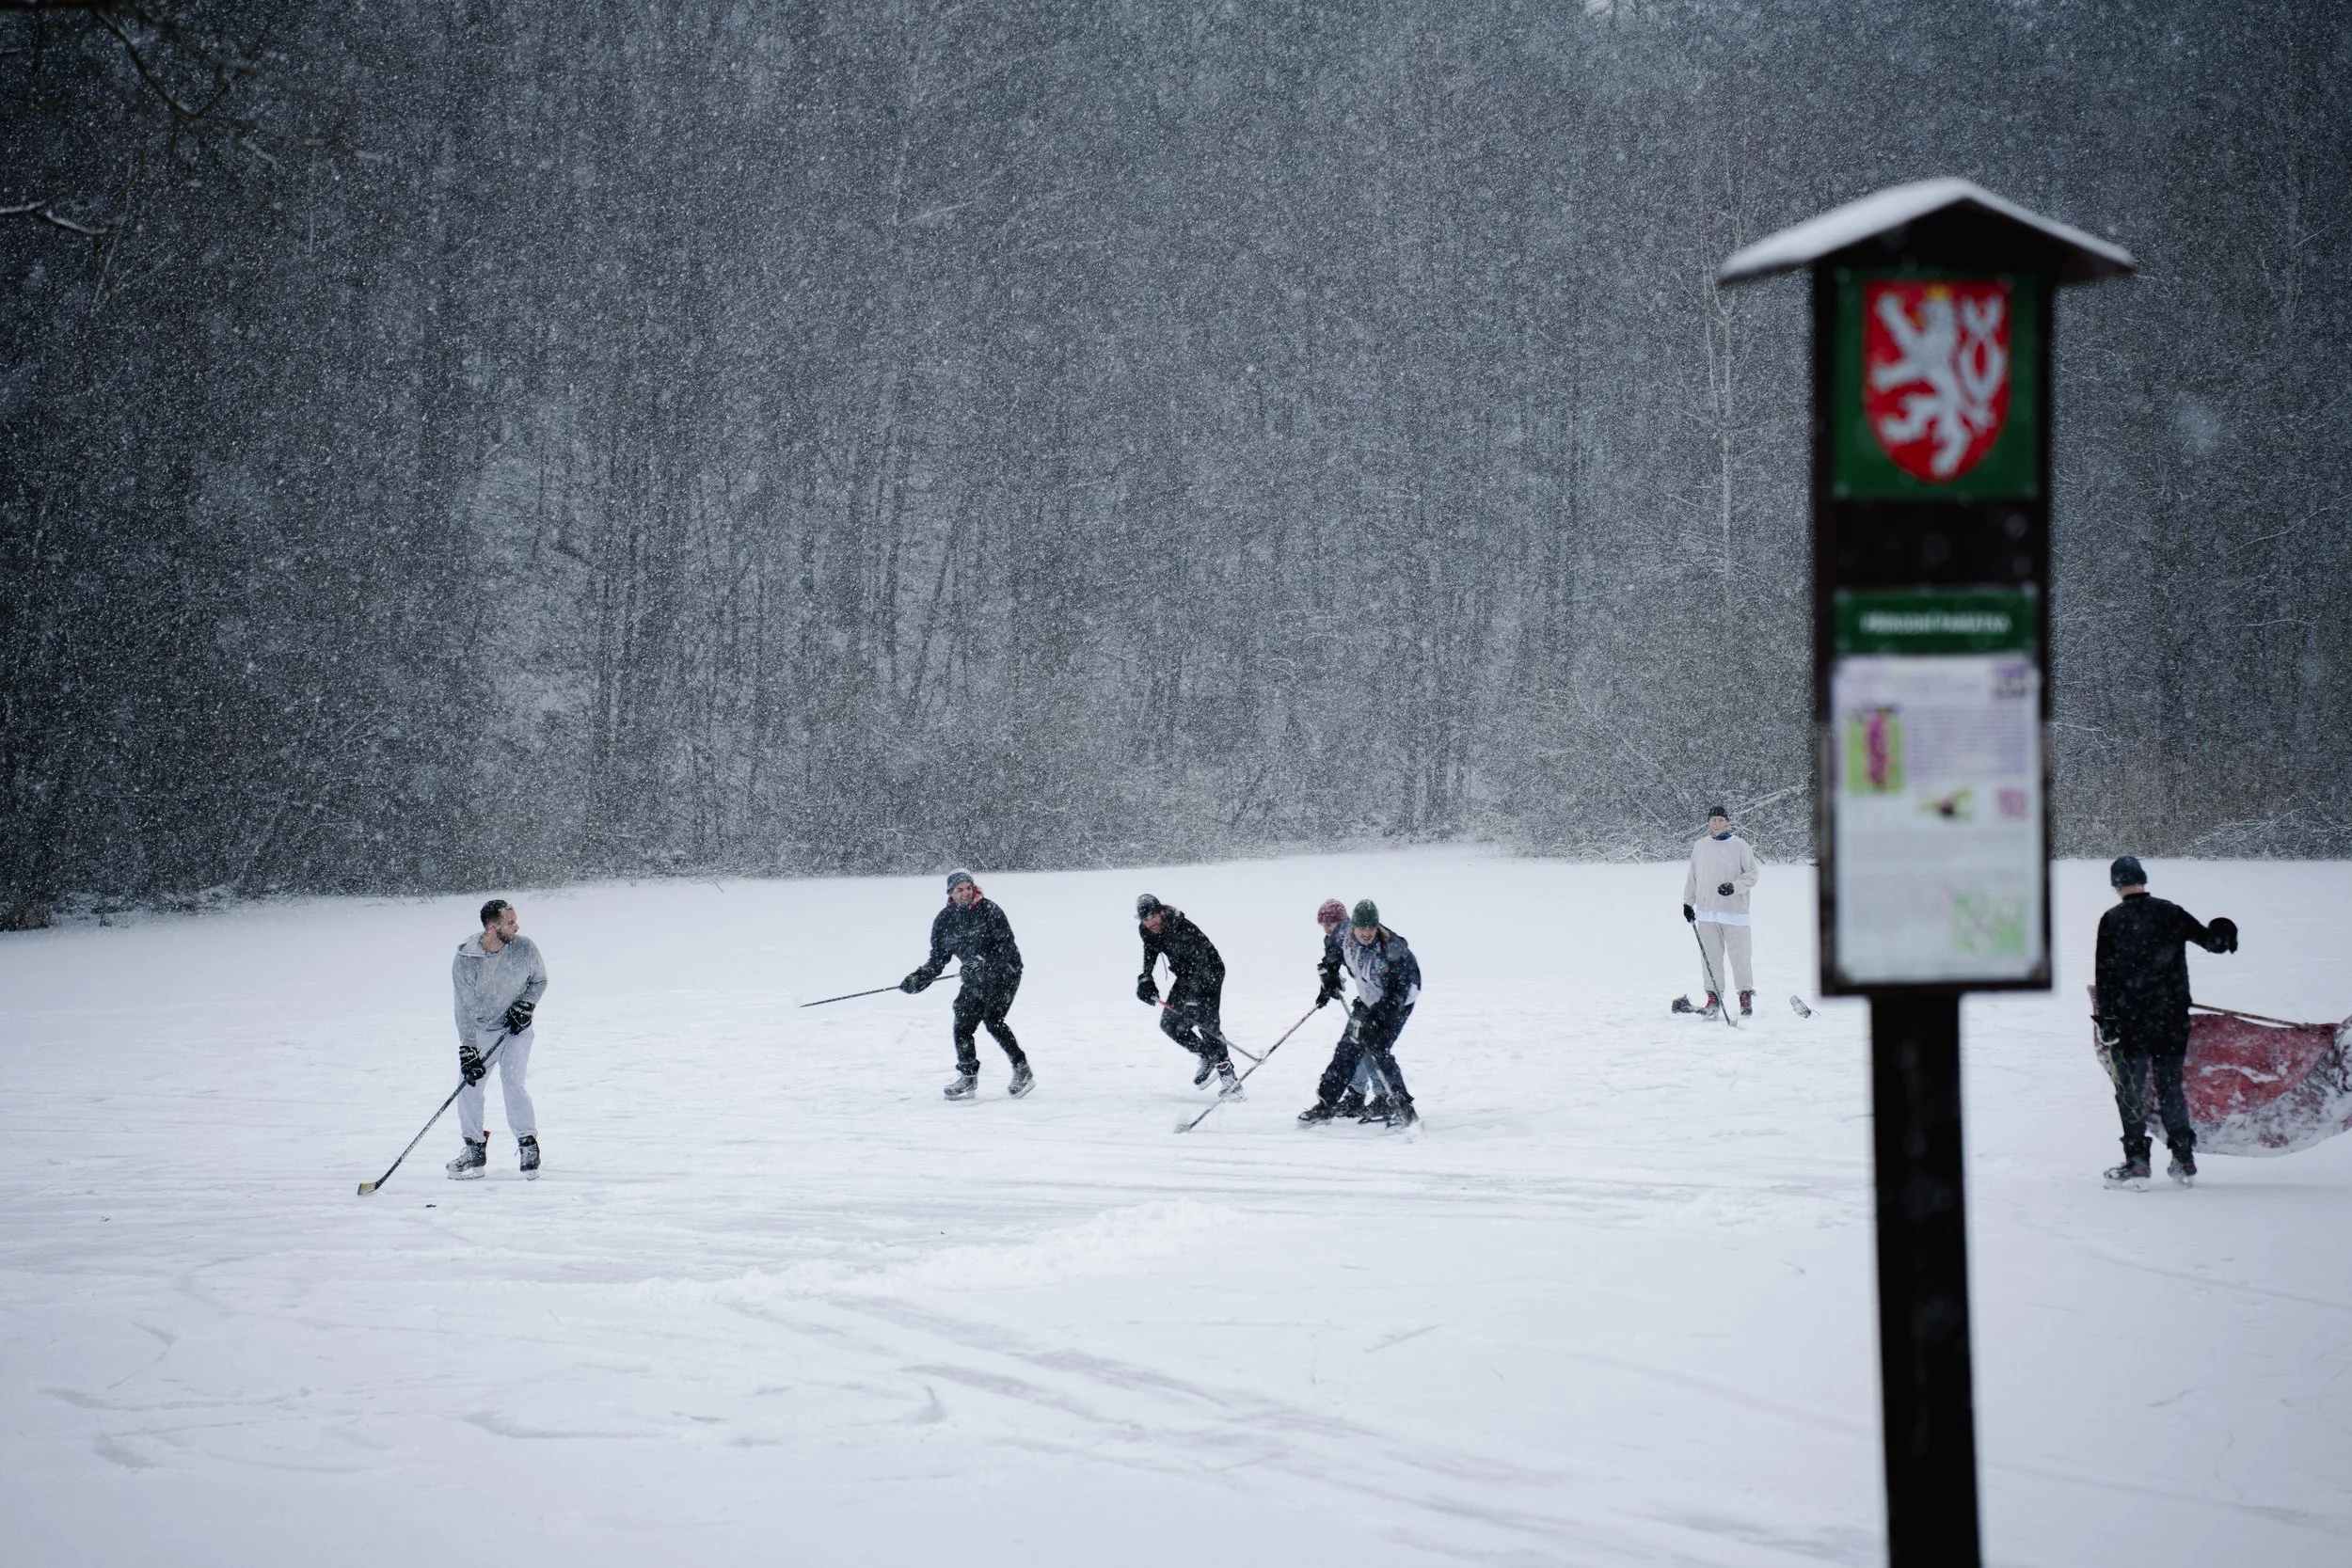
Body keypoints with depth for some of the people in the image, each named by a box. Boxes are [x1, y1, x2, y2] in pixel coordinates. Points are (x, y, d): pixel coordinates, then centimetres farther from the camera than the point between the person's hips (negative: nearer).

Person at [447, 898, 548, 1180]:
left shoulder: (525, 948, -15)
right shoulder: (465, 959, -18)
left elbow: (540, 980, 4)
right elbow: (465, 1008, -16)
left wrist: (525, 1006, -14)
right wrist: (468, 1050, -21)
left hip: (516, 1029, -1)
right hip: (480, 1030, 1)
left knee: (512, 1081, -15)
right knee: (469, 1084, -3)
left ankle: (528, 1146, -2)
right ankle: (475, 1150, 13)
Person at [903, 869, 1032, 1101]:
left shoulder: (988, 910, -13)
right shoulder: (944, 920, 3)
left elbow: (1006, 943, -18)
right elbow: (938, 959, 8)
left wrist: (986, 963, -31)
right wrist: (919, 979, -7)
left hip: (1005, 970, -6)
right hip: (976, 977, 6)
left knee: (992, 1019, -19)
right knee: (963, 1023, -3)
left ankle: (1022, 1071, -11)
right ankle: (968, 1077, 9)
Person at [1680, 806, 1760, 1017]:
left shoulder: (1739, 846, -1)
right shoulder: (1700, 847, 11)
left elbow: (1752, 875, 0)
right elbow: (1692, 877, 20)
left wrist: (1734, 886, -16)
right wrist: (1688, 902, 17)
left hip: (1734, 911, -4)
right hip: (1706, 911, 4)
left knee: (1739, 956, -3)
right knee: (1710, 956, 4)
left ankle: (1746, 996, 6)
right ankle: (1713, 998, 10)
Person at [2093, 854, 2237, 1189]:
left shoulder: (2113, 920, -6)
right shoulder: (2171, 913, 2)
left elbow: (2105, 974, -8)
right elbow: (2210, 940, 10)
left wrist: (2106, 1021, -5)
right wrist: (2222, 935, 33)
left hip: (2130, 1020, -3)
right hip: (2172, 1018, 3)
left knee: (2131, 1091, 3)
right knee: (2171, 1088, 12)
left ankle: (2136, 1161, -3)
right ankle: (2184, 1160, 12)